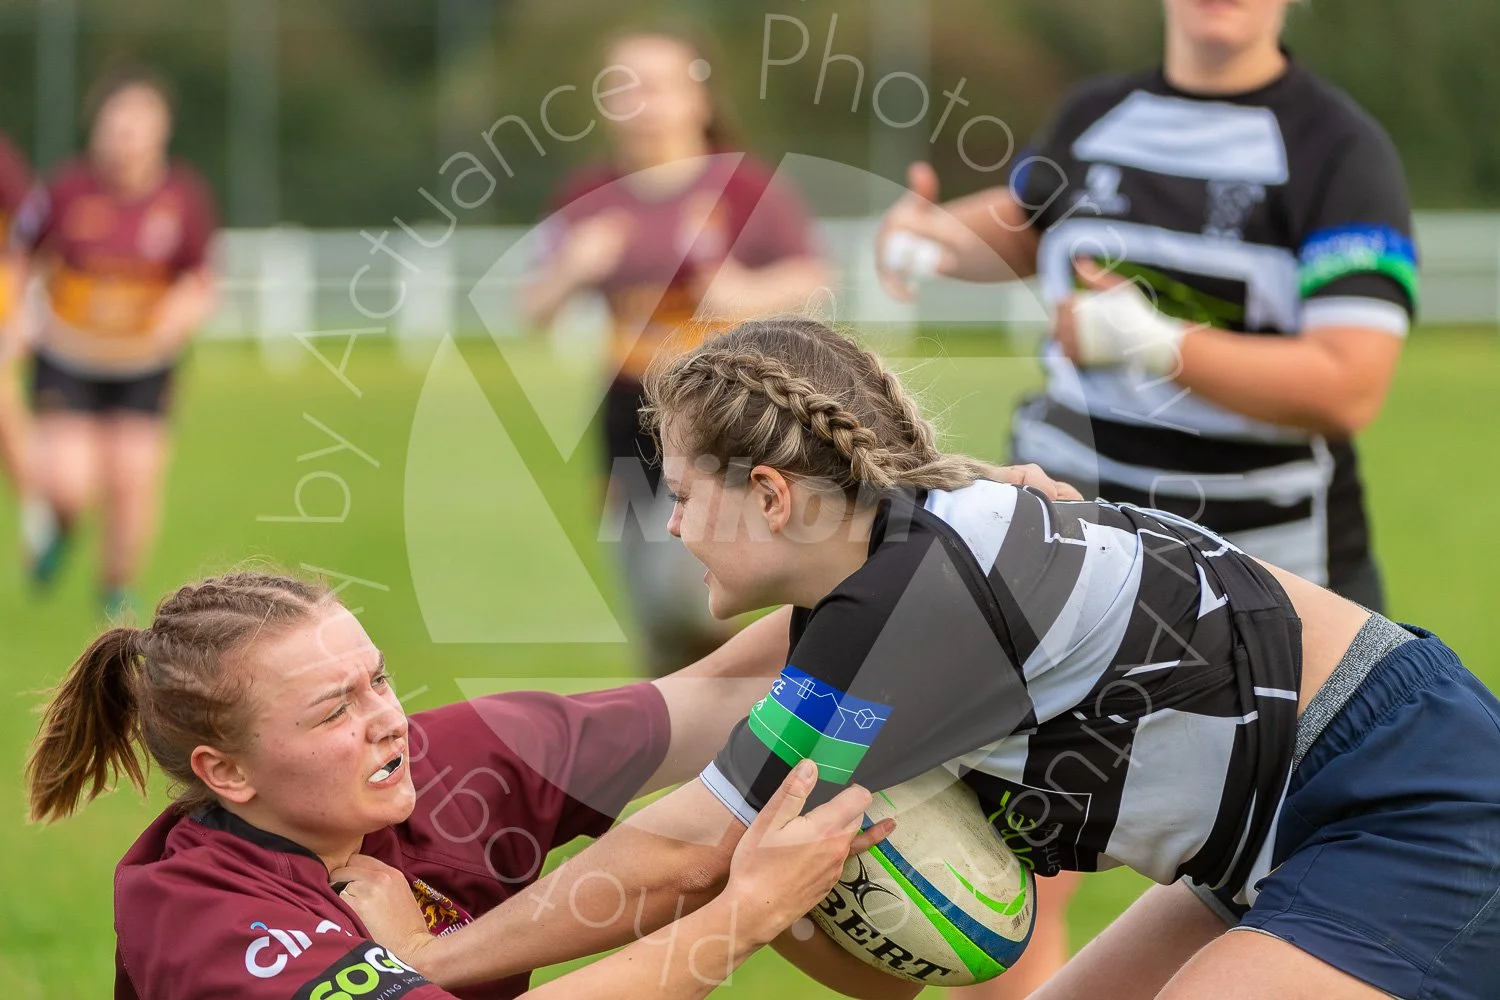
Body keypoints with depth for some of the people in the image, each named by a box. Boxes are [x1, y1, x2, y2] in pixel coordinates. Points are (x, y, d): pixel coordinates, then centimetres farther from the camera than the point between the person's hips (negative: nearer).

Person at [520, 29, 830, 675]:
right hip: (632, 413, 4)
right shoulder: (589, 198, 2)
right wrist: (569, 268, -17)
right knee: (652, 619, 7)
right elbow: (533, 312, 3)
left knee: (676, 587, -20)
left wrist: (752, 295, -24)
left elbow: (812, 276, -5)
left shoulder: (740, 186, -8)